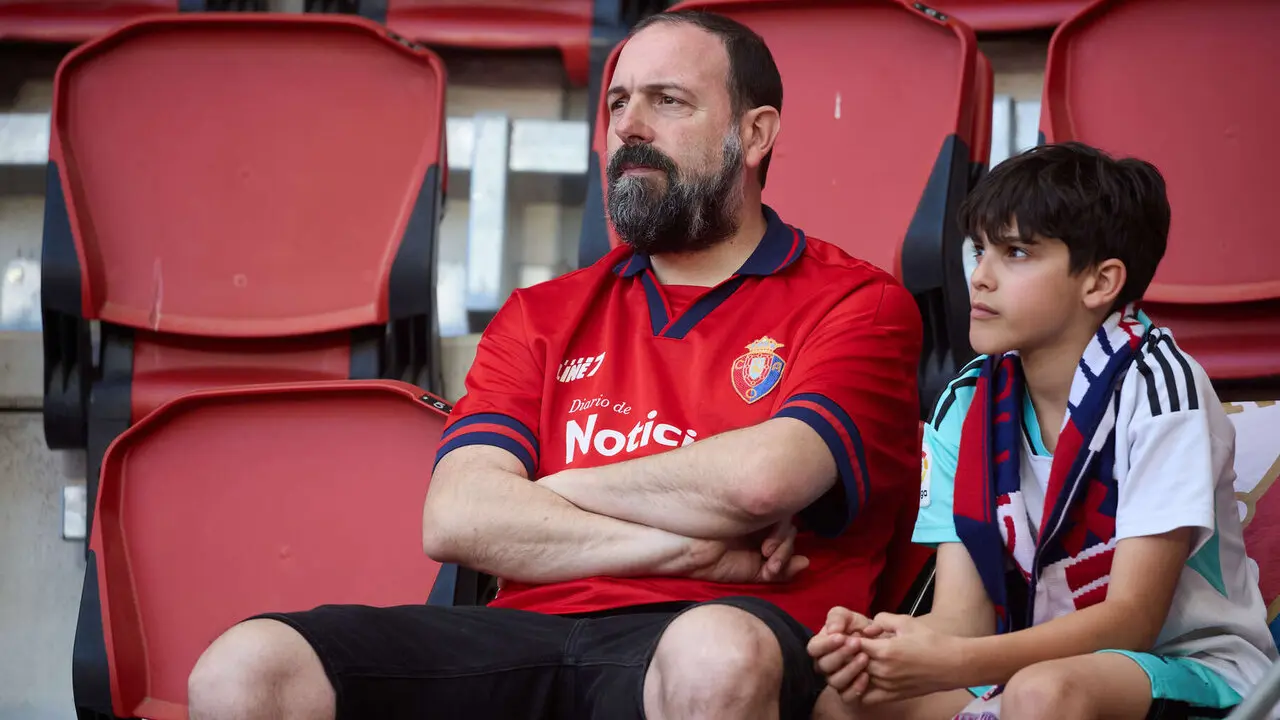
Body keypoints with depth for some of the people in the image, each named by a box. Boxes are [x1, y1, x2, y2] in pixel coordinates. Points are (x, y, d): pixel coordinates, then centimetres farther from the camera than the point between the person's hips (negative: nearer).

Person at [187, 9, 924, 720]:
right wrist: (683, 546, -6)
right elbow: (455, 520, 6)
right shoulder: (543, 317, 23)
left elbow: (759, 479, -11)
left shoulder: (855, 304, 10)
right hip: (529, 634, 4)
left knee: (716, 653, -43)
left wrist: (551, 492, 5)